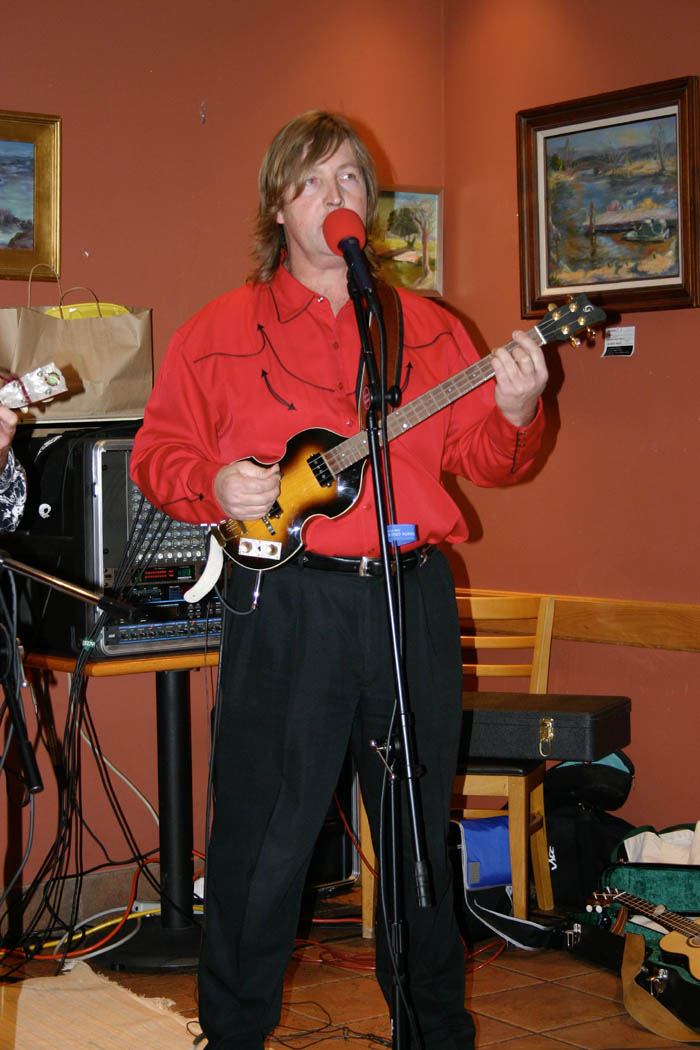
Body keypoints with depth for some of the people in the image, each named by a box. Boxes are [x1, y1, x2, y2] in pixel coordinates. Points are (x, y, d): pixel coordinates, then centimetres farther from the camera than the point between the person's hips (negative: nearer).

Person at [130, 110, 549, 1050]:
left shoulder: (429, 329, 13)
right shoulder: (220, 331, 6)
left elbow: (478, 457, 10)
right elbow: (157, 451, 5)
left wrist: (515, 416, -10)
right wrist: (215, 485, -14)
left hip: (413, 601, 3)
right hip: (287, 603, -3)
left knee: (421, 830, 13)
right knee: (263, 839, 0)